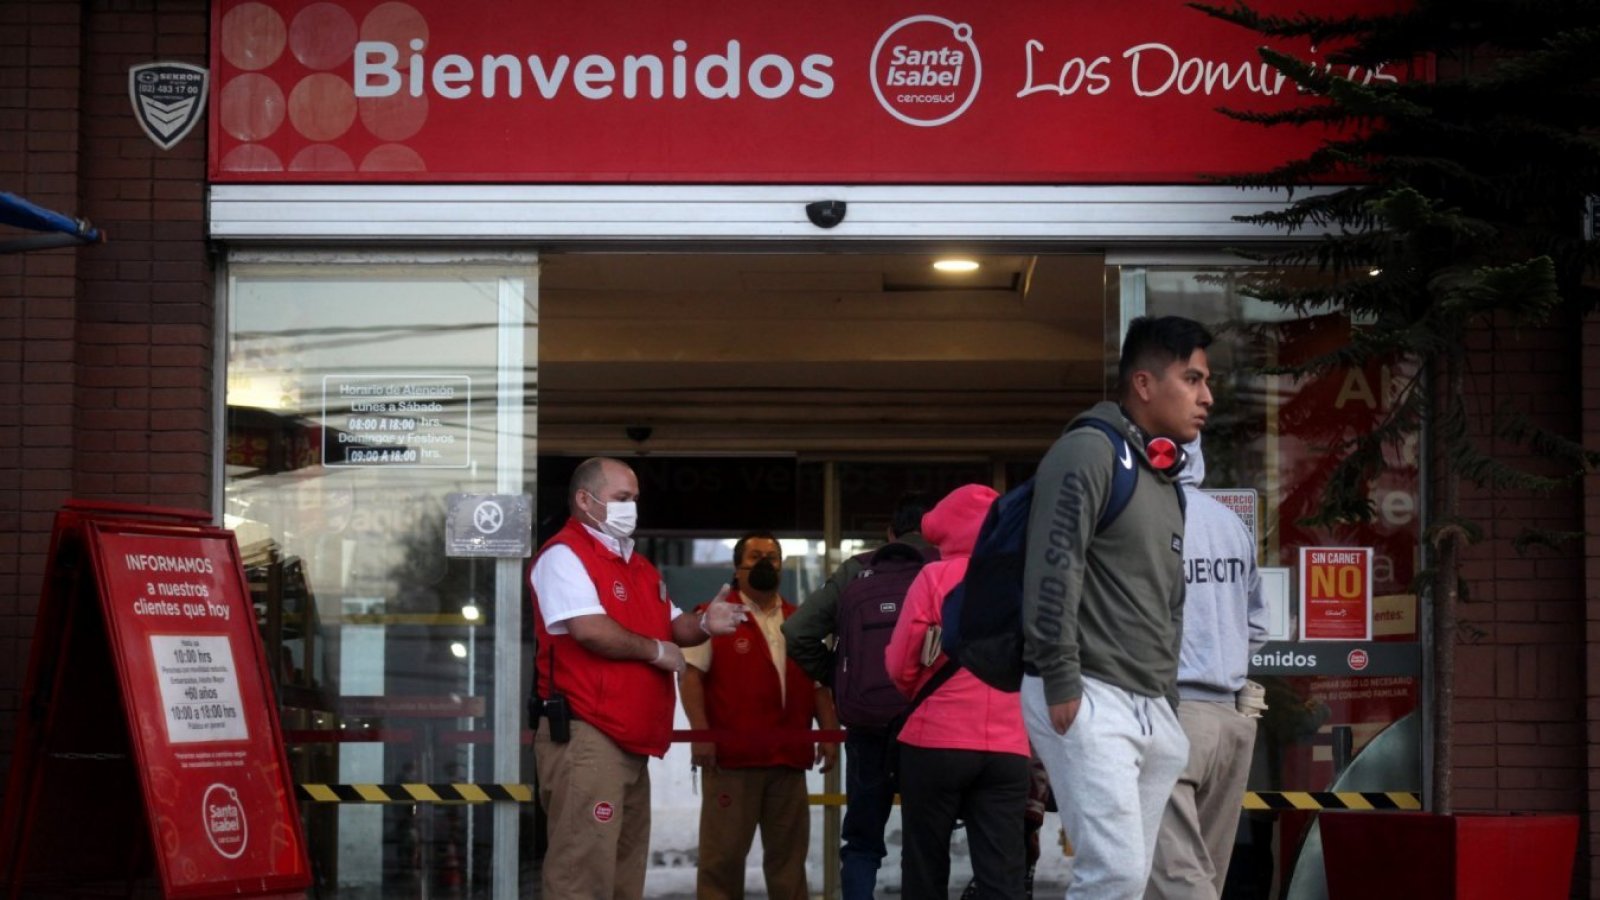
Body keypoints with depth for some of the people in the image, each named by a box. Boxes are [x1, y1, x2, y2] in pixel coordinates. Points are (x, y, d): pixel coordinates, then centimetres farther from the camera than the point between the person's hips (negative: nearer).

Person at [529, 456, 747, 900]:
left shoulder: (638, 566, 21)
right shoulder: (564, 555, -10)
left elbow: (672, 626, 20)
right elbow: (590, 630, -23)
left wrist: (704, 624, -3)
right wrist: (655, 651, -9)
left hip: (631, 740, 10)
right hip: (585, 736, -10)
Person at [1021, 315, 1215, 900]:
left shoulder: (1166, 484, 22)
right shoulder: (1089, 452, -7)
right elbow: (1051, 570, -16)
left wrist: (1166, 703, 20)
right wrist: (1061, 683, -20)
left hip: (1150, 709, 9)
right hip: (1087, 699, -9)